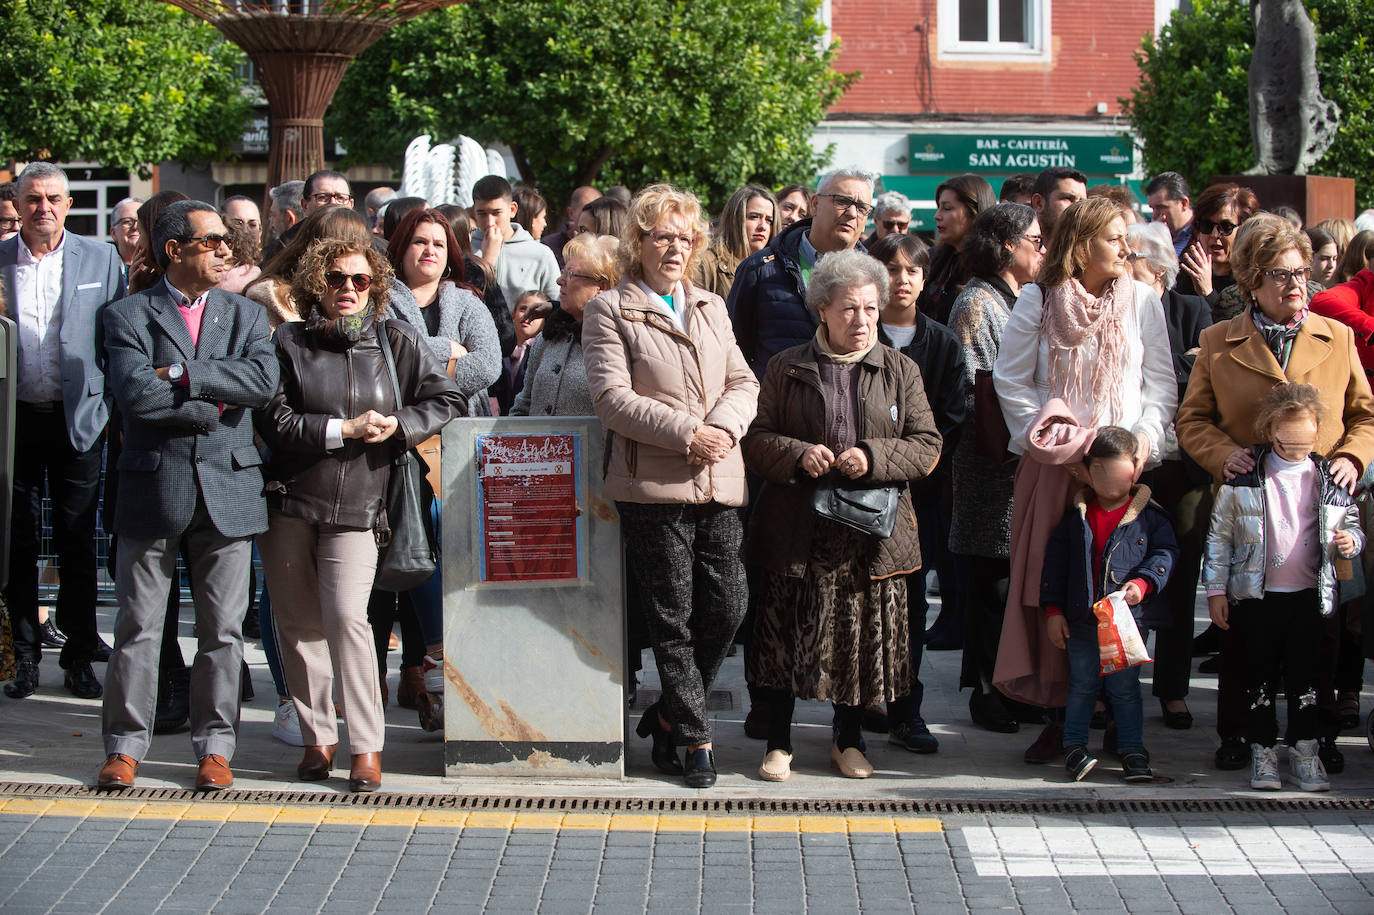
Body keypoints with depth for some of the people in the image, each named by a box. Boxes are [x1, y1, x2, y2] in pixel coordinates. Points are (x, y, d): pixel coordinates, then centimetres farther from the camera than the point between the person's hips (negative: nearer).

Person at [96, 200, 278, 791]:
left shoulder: (246, 316, 11)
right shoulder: (128, 317, 2)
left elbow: (263, 381, -8)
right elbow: (135, 393, -14)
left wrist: (179, 374, -13)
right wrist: (209, 407, -12)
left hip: (228, 490, 2)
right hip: (153, 489, -2)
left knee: (223, 628, 5)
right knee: (138, 626, 3)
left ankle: (214, 745, 14)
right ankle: (125, 745, 13)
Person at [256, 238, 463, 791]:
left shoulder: (397, 342, 5)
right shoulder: (288, 344, 2)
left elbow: (447, 400, 8)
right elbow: (274, 420, -7)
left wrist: (398, 426, -8)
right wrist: (343, 429, -13)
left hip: (356, 508, -1)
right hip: (288, 502, 1)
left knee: (346, 616, -15)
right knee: (298, 622, 4)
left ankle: (366, 747, -9)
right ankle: (316, 738, 17)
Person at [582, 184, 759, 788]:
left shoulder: (711, 308, 20)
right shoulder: (609, 311, 2)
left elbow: (743, 382, 14)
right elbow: (612, 397, -9)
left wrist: (725, 426, -8)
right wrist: (688, 433, -16)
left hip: (718, 484, 5)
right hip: (653, 487, -5)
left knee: (727, 608, 1)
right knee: (672, 619, -2)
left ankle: (667, 716, 19)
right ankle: (693, 737, 8)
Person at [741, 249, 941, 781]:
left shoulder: (900, 371, 9)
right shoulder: (786, 368, 6)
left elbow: (927, 446, 3)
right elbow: (755, 439, 5)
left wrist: (873, 458, -13)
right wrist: (797, 454, -14)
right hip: (800, 532, -1)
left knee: (865, 633, 5)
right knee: (787, 632, 1)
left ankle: (848, 739, 22)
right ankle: (779, 741, 14)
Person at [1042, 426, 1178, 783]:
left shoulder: (1149, 516, 0)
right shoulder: (1076, 516, 5)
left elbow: (1164, 553, -2)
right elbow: (1055, 562, 7)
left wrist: (1143, 583, -20)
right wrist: (1053, 610, 2)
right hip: (1083, 619, 2)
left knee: (1125, 687, 4)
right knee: (1081, 685, 7)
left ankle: (1133, 751, 13)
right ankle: (1074, 746, 17)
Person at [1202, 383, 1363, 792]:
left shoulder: (1330, 478, 3)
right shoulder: (1244, 474, -3)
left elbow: (1352, 525, 16)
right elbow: (1220, 534, 1)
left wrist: (1349, 540, -9)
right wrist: (1216, 589, -1)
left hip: (1311, 594, 1)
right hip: (1257, 594, -1)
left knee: (1304, 674, 6)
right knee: (1260, 674, 6)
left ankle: (1304, 751, 15)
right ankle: (1262, 751, 15)